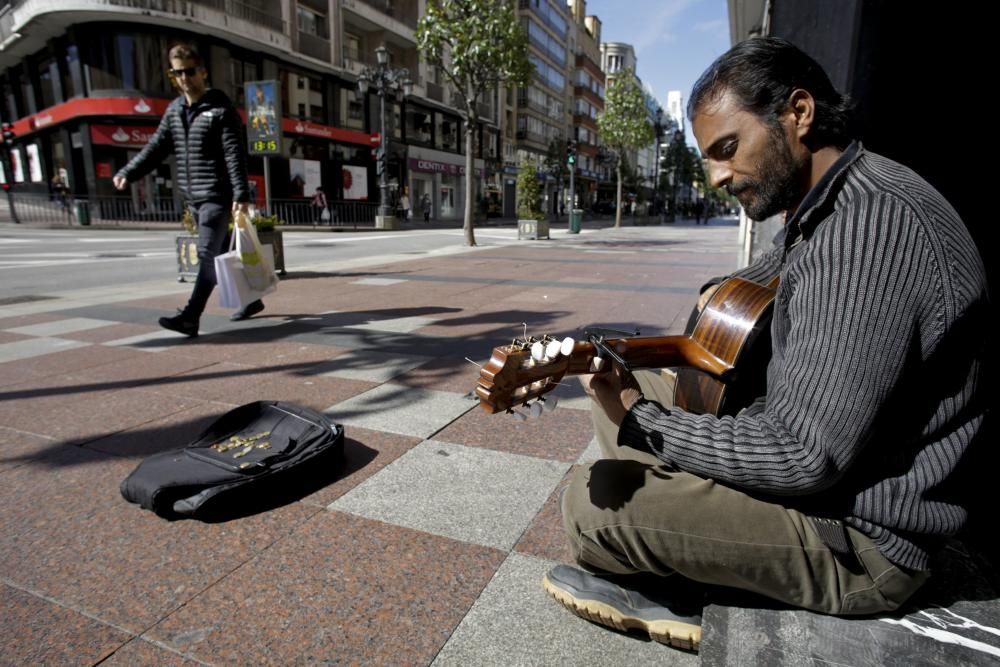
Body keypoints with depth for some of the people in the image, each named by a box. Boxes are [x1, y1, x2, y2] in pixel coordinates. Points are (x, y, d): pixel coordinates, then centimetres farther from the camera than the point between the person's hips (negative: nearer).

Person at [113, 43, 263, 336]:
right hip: (194, 197, 8)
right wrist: (128, 172, 2)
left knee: (208, 255, -12)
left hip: (217, 195, -8)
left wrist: (241, 194, -23)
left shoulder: (220, 109, -6)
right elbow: (156, 147, 14)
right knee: (223, 253, 14)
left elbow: (235, 155, -14)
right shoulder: (174, 110, 15)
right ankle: (251, 299, 27)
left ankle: (190, 318, -14)